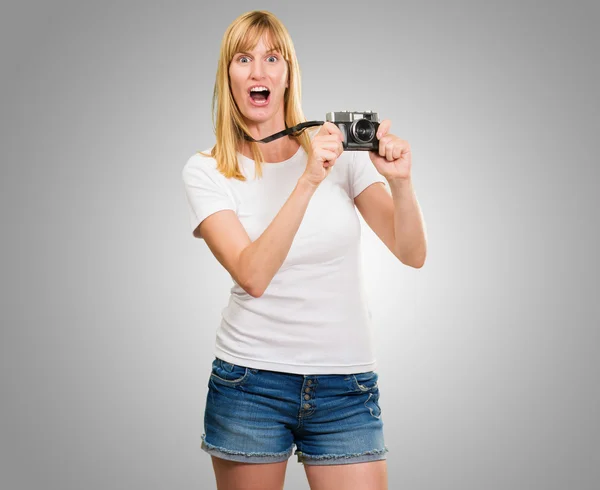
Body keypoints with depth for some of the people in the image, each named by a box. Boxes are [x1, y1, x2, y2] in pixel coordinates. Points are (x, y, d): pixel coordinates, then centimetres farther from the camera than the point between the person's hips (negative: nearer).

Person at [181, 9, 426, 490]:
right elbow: (253, 275, -19)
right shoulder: (206, 171, -3)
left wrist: (401, 181, -22)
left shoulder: (339, 149, 1)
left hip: (347, 385, 1)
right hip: (250, 383, -1)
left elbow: (413, 254, -5)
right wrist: (308, 180, -26)